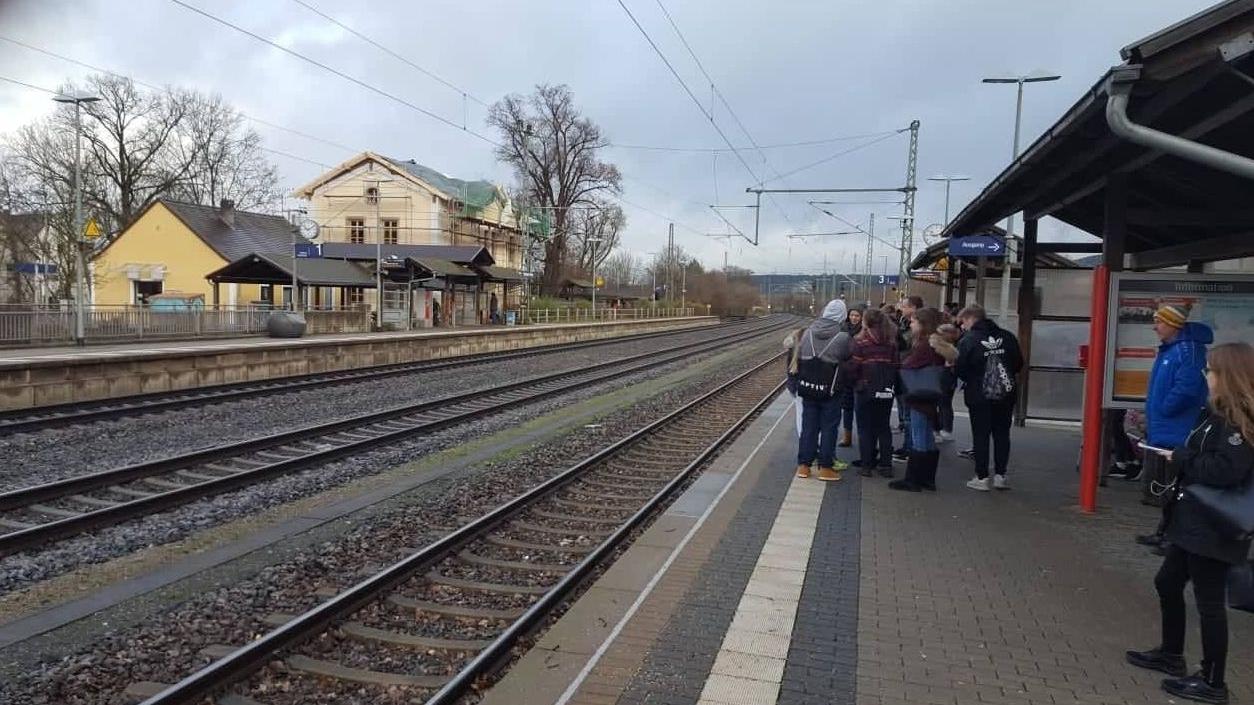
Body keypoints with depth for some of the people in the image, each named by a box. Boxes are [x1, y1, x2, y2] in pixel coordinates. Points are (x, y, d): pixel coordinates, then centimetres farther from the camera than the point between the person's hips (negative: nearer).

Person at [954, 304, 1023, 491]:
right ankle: (1000, 475, 16)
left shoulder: (968, 341, -13)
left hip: (978, 396, -4)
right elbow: (1019, 364, 5)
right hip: (1005, 394, 4)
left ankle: (982, 477, 6)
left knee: (981, 435, 4)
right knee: (1002, 434, 13)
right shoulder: (1008, 337, 1)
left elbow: (960, 370, -14)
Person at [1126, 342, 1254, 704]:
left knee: (1209, 601, 1)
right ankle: (1171, 654, 37)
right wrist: (1177, 457, -3)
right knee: (1168, 583, 20)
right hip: (1194, 522, 10)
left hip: (1215, 529, -10)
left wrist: (1180, 458, -18)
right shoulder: (1217, 414, 11)